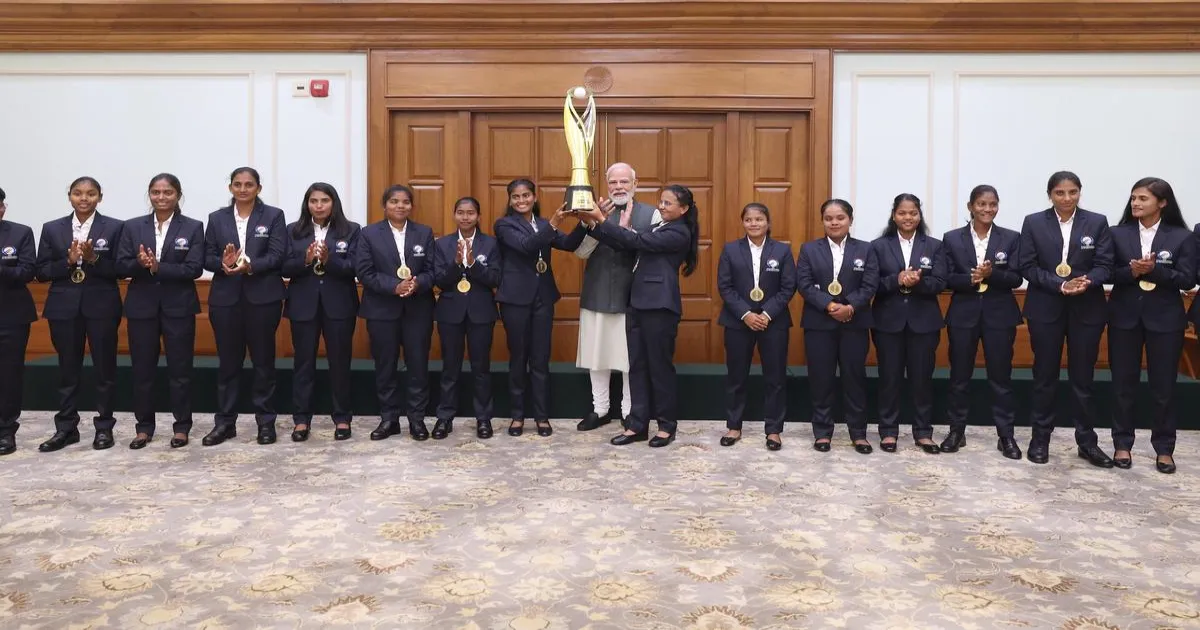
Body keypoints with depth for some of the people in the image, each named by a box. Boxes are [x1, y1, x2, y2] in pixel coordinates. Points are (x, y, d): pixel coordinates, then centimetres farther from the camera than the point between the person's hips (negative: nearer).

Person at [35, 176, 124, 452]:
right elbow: (42, 271, 3)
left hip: (102, 306, -2)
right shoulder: (52, 229, 7)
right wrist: (68, 262, -13)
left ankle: (104, 427, 13)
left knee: (105, 368, 4)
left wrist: (94, 258, -19)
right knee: (68, 369, 8)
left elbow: (120, 269, -4)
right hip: (64, 307, 2)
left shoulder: (114, 227, 0)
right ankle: (66, 428, 16)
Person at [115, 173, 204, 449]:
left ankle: (182, 427, 14)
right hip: (141, 306, 2)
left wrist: (158, 267, -20)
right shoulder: (133, 227, 6)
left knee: (180, 367, 4)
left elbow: (194, 268, -10)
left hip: (178, 307, -2)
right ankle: (144, 427, 18)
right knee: (142, 368, 7)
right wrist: (140, 263, -20)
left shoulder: (193, 227, -1)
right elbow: (121, 266, 1)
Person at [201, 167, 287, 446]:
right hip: (225, 298, 2)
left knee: (263, 360, 5)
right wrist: (223, 263, -18)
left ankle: (266, 421, 14)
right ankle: (225, 422, 15)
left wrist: (250, 265, -23)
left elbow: (277, 256, -7)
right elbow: (208, 258, 5)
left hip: (263, 297, -2)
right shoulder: (217, 218, 10)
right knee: (228, 361, 7)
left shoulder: (273, 216, 2)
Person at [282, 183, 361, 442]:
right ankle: (301, 419, 15)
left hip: (339, 305, -1)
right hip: (304, 305, 1)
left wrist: (328, 259, -25)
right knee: (304, 362, 6)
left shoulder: (350, 230, 0)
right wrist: (305, 260, -20)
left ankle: (342, 418, 15)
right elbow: (285, 268, -1)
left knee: (340, 362, 5)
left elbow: (352, 268, -8)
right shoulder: (293, 231, 5)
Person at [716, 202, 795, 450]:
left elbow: (788, 288, -3)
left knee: (775, 377, 3)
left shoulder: (782, 250, 2)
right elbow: (724, 287, -3)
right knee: (736, 376, 7)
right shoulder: (730, 250, 3)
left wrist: (767, 314, -14)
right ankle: (734, 426, 19)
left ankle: (773, 430, 13)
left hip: (773, 322, 0)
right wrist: (745, 314, -14)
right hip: (738, 321, 0)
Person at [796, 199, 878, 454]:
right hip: (819, 323, 0)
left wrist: (850, 307, -19)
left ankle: (858, 433, 15)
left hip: (854, 323, 0)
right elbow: (804, 284, -5)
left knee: (854, 377, 5)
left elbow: (870, 286, -4)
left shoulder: (865, 249, 6)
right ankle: (822, 432, 14)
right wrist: (829, 306, -18)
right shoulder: (809, 249, 5)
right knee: (821, 378, 4)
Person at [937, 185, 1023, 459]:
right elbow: (947, 278, -2)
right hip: (963, 314, 0)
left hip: (999, 315, 0)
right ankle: (956, 431, 18)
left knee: (1001, 376, 5)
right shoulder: (952, 238, 3)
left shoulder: (1011, 238, 3)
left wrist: (991, 274, -22)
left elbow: (1016, 278, -4)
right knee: (959, 376, 7)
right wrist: (971, 278, -21)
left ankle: (1006, 436, 13)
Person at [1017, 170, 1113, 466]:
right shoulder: (1033, 223, 1)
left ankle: (1087, 441, 16)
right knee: (1044, 375, 6)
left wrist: (1087, 281, -22)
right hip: (1046, 308, 0)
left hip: (1087, 309, 1)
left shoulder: (1097, 222, 4)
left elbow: (1105, 265, -2)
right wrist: (1059, 284, -18)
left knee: (1083, 376, 6)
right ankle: (1040, 437, 15)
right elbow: (1028, 266, -4)